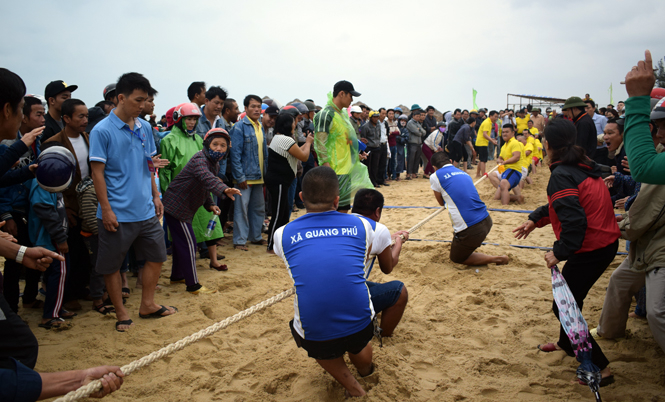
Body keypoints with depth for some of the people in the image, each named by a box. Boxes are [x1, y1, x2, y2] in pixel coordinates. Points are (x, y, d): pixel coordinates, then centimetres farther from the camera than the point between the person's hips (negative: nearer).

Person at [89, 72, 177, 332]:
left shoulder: (145, 128, 6)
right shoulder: (102, 131, -11)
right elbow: (97, 172, -11)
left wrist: (156, 196, 11)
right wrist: (106, 209, -14)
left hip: (146, 211, 6)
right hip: (118, 213, -5)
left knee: (156, 256, 14)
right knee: (111, 265, 7)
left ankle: (147, 304, 31)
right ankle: (121, 313, 23)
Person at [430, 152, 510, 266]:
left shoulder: (435, 177, 0)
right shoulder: (463, 173, 16)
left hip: (470, 230, -7)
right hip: (487, 221, 7)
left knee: (456, 258, 19)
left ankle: (498, 259, 6)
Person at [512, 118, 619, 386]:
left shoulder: (562, 175, -20)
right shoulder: (585, 166, 8)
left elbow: (574, 219, -28)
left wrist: (559, 251, -19)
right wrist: (536, 219, 22)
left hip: (589, 250, -10)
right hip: (607, 242, 10)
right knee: (571, 298, 27)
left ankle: (600, 367, 10)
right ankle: (567, 343, 48)